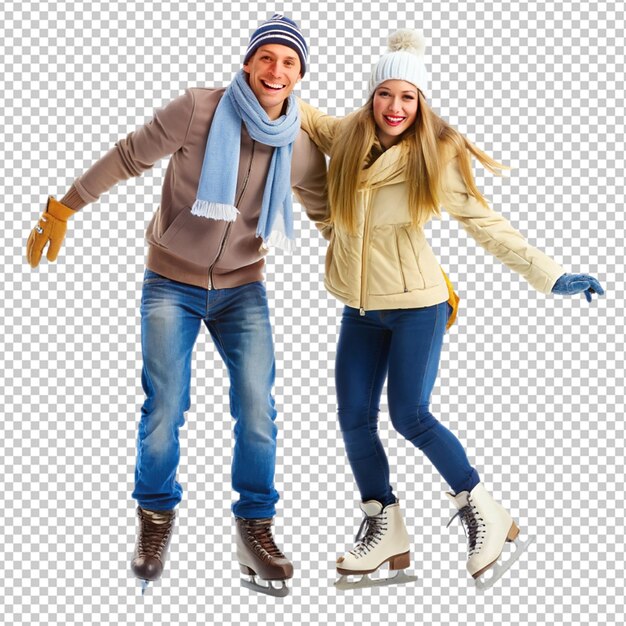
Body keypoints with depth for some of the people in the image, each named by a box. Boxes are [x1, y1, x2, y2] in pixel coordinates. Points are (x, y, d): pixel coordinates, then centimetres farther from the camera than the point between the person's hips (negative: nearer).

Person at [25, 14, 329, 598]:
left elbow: (330, 214, 10)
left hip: (242, 290, 2)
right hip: (171, 285, -2)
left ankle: (254, 528, 9)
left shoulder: (300, 149, -4)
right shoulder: (197, 110, -16)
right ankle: (155, 519, 21)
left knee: (257, 411, -8)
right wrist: (62, 210, -3)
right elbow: (127, 158, -7)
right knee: (163, 411, -2)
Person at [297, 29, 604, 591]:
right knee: (355, 420, 5)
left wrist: (549, 275, -17)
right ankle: (386, 538, 20)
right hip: (359, 307, 5)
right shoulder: (345, 138, -1)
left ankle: (488, 516, 10)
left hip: (415, 302, -5)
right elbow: (295, 111, 20)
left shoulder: (434, 156, -11)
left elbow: (485, 223, -12)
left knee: (409, 416, -10)